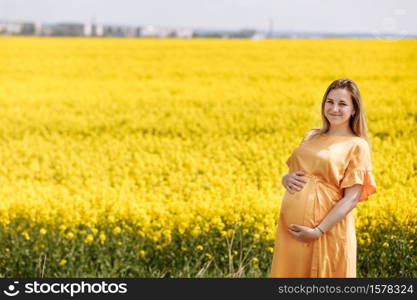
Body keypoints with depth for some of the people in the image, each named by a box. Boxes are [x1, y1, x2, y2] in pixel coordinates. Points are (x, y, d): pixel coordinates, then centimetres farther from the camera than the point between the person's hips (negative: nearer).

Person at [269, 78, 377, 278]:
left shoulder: (357, 146, -4)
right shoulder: (312, 136, 14)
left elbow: (352, 198, -10)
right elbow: (291, 173, 21)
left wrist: (318, 231, -18)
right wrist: (287, 179, -3)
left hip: (327, 229, -6)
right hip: (292, 228, 6)